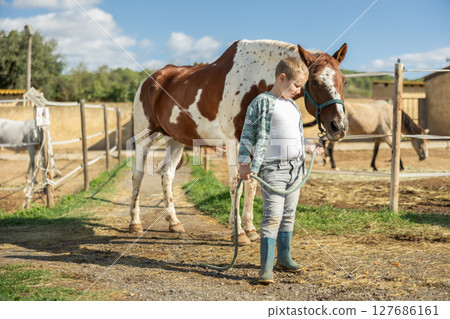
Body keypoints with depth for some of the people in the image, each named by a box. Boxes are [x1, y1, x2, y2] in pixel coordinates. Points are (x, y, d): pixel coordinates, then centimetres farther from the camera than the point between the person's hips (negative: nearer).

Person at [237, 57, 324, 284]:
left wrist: (309, 148, 34)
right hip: (273, 168, -8)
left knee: (289, 215, 15)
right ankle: (266, 267, -10)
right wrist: (244, 162, -16)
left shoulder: (293, 106, 15)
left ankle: (284, 257, 28)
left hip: (295, 167, 8)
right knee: (272, 216, -12)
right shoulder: (263, 102, -8)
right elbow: (248, 133, -10)